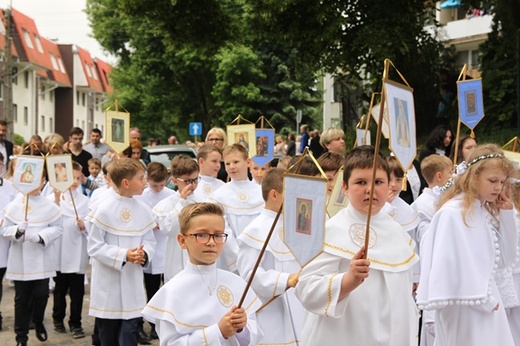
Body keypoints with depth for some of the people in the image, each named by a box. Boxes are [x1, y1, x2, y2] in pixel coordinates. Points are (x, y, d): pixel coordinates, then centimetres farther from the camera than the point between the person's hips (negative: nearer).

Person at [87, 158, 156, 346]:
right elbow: (94, 247, -12)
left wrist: (144, 254, -16)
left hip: (133, 287, 3)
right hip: (108, 287, -3)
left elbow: (150, 241, 6)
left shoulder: (144, 211, 2)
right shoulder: (104, 210, -13)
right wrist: (123, 255, -22)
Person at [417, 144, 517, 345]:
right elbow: (452, 266, -18)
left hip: (488, 306, 7)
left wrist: (507, 214, 2)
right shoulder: (452, 213, -16)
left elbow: (504, 259, 10)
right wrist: (483, 299, -12)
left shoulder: (489, 212, 8)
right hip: (464, 309, -7)